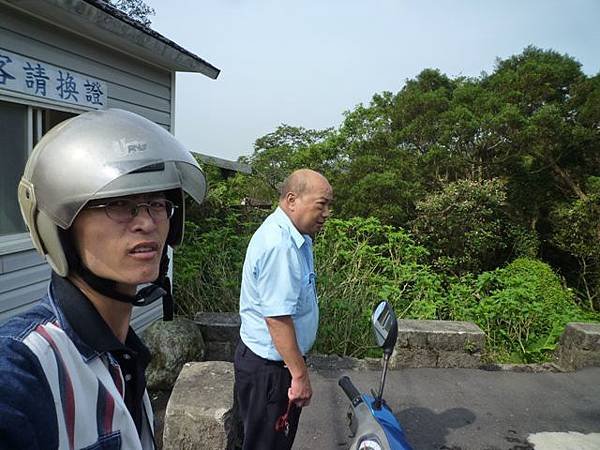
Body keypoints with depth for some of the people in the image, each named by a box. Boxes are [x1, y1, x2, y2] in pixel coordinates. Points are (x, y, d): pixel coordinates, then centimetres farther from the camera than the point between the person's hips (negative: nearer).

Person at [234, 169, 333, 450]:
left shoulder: (290, 236, 5)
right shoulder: (279, 246, -28)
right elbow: (277, 318, -30)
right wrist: (300, 375, -23)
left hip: (271, 361, 9)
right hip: (269, 367, -9)